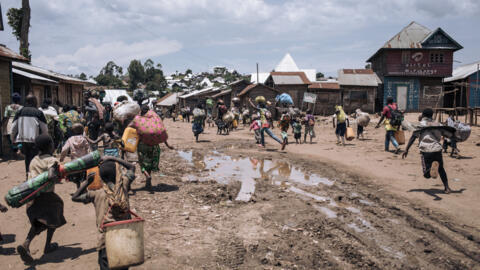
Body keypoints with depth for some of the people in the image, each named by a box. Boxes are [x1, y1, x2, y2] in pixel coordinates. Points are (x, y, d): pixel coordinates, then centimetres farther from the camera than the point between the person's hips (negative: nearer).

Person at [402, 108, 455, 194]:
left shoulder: (421, 124, 5)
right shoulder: (438, 125, 16)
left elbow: (413, 137, -5)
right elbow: (450, 134, 20)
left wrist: (406, 149, -7)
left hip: (426, 151, -3)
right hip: (437, 149, 3)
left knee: (427, 175, -1)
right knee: (441, 169, 26)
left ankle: (433, 166, -33)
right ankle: (447, 187, 18)